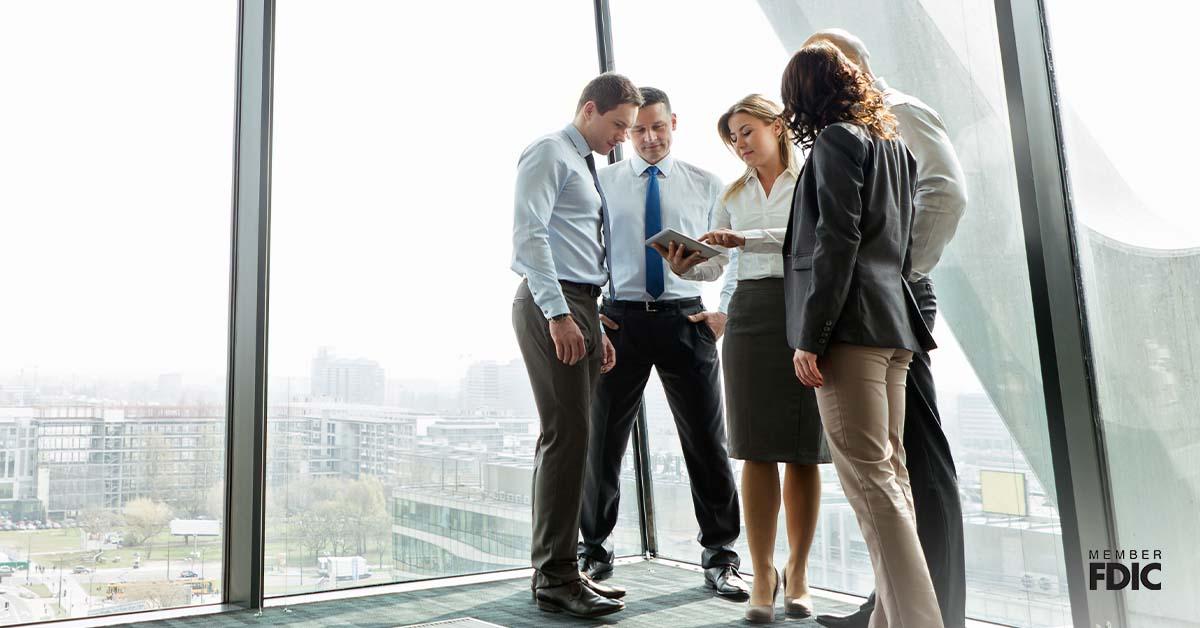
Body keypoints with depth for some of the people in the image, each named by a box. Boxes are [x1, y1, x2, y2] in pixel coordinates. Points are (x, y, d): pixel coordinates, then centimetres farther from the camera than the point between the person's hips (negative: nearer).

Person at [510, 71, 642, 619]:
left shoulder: (585, 166, 25)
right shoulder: (549, 152, -2)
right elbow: (528, 233, -15)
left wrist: (595, 328, 18)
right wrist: (559, 315, -23)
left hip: (580, 306, 9)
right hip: (551, 306, -9)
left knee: (569, 438, 8)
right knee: (566, 435, -12)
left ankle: (559, 569, 15)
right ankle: (555, 577, -4)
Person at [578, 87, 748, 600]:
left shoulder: (707, 185, 8)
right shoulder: (603, 182, 7)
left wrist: (728, 312, -4)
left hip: (687, 320, 0)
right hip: (620, 320, 0)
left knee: (708, 441, 2)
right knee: (602, 441, 5)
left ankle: (720, 557, 19)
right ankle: (594, 553, 24)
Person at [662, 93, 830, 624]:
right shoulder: (734, 194, 18)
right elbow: (715, 265, 11)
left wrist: (744, 238, -23)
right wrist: (685, 266, -10)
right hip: (750, 312, 3)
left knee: (804, 451, 2)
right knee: (758, 450, -2)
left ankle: (798, 572, 14)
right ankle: (763, 576, 4)